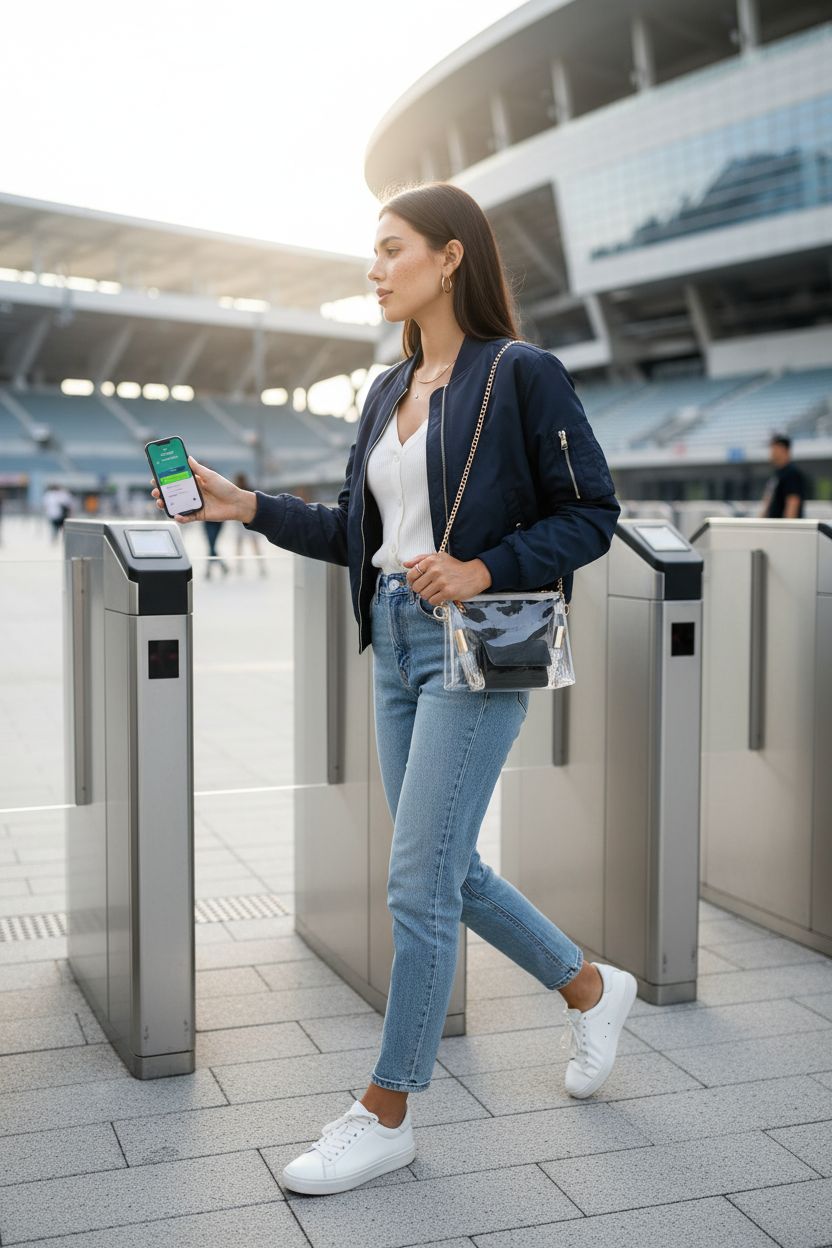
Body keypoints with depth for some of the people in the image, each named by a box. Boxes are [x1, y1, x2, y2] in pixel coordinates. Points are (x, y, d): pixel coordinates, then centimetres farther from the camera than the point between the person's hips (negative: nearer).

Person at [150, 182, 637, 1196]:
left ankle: (385, 1114, 11)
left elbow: (590, 515, -8)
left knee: (418, 882, -5)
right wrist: (247, 507, 5)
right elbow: (356, 534, 15)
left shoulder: (522, 375, -8)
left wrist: (484, 568, -20)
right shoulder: (389, 392, 13)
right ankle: (589, 989, 37)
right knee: (449, 870, 14)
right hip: (396, 643, 8)